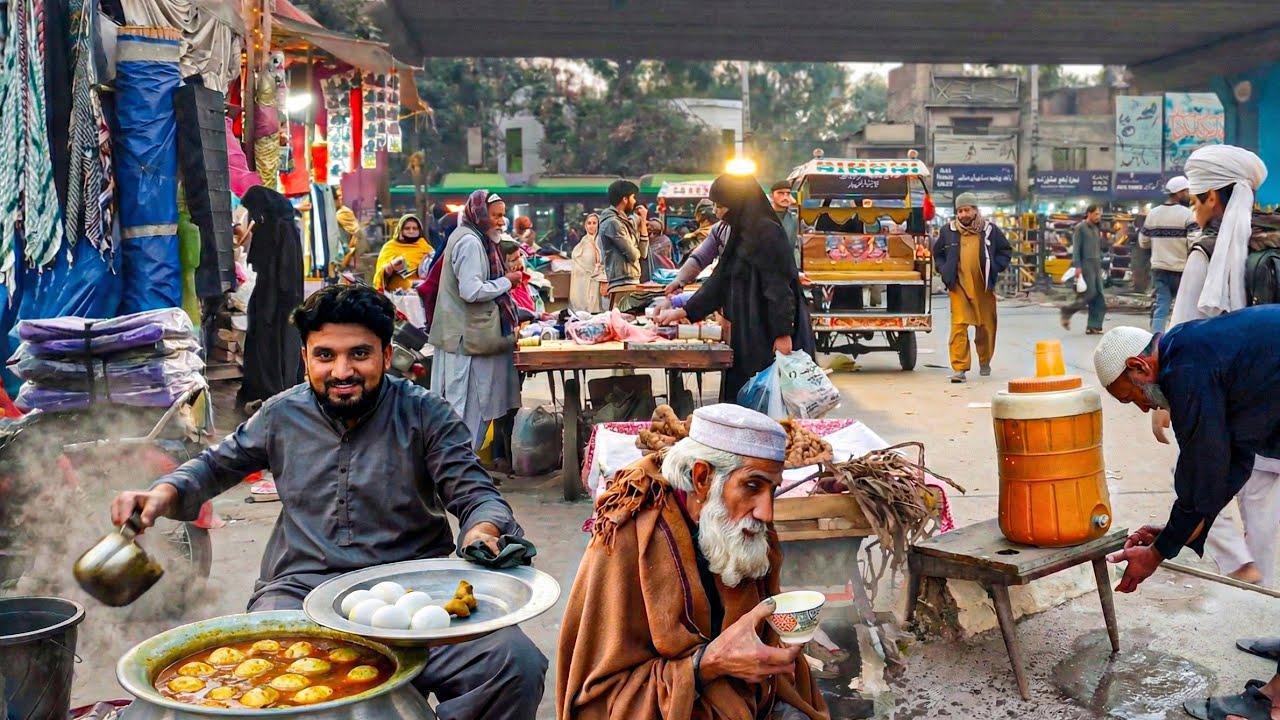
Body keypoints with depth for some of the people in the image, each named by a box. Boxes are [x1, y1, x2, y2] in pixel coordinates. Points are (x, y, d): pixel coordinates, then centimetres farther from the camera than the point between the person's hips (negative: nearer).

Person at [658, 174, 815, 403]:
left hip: (769, 334, -9)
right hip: (747, 334, 9)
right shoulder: (741, 234, 14)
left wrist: (783, 334, -20)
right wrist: (684, 311, 20)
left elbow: (780, 287, -18)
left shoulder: (768, 233, -13)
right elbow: (720, 281, 20)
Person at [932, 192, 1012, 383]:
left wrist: (994, 268, 0)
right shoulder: (948, 231, 3)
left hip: (983, 287, 1)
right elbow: (937, 253, 19)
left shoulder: (990, 230, 2)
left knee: (986, 326, 11)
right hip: (958, 287, -1)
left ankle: (984, 362, 33)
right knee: (959, 326, -12)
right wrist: (944, 271, 4)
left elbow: (1006, 251, 13)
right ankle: (960, 368, -11)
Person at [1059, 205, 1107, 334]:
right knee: (1090, 293, -14)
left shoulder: (1096, 228, 18)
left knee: (1099, 296, 2)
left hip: (1096, 265, 8)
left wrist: (1100, 264, 17)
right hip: (1086, 264, -8)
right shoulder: (1080, 228, -5)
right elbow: (1076, 248, -10)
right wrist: (1077, 266, -17)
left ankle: (1094, 326, 4)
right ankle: (1067, 311, 3)